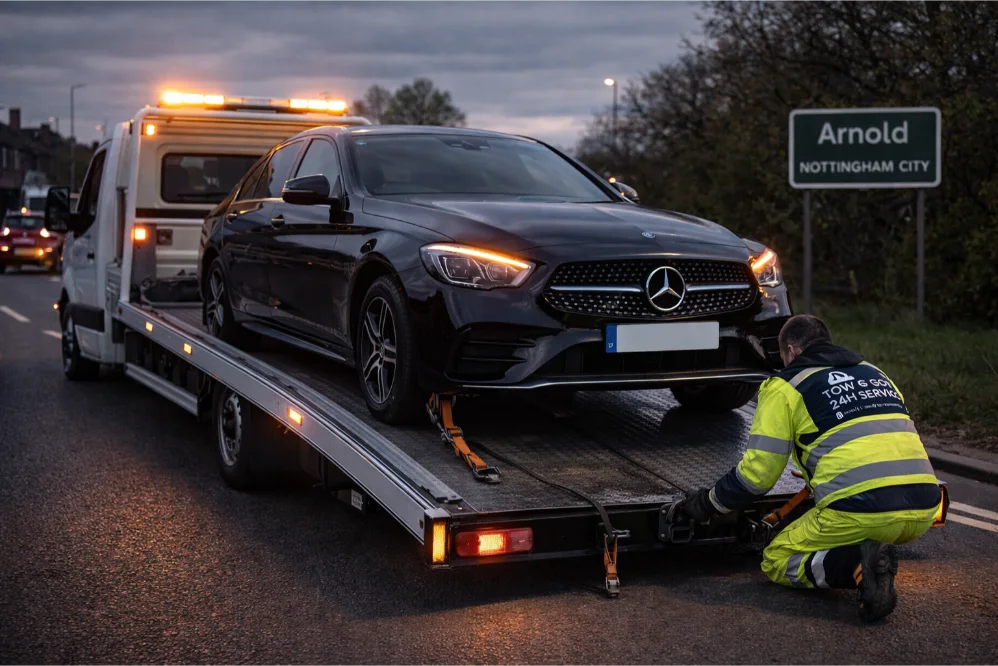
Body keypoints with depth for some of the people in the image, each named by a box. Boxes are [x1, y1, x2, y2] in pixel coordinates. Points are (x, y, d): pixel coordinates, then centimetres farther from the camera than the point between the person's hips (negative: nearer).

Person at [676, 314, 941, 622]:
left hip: (861, 510, -6)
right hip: (923, 510, 7)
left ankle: (855, 565, -12)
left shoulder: (786, 386, 8)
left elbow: (758, 471, 3)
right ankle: (872, 558, 5)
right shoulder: (876, 374, 26)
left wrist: (710, 503, 19)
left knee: (776, 561, 15)